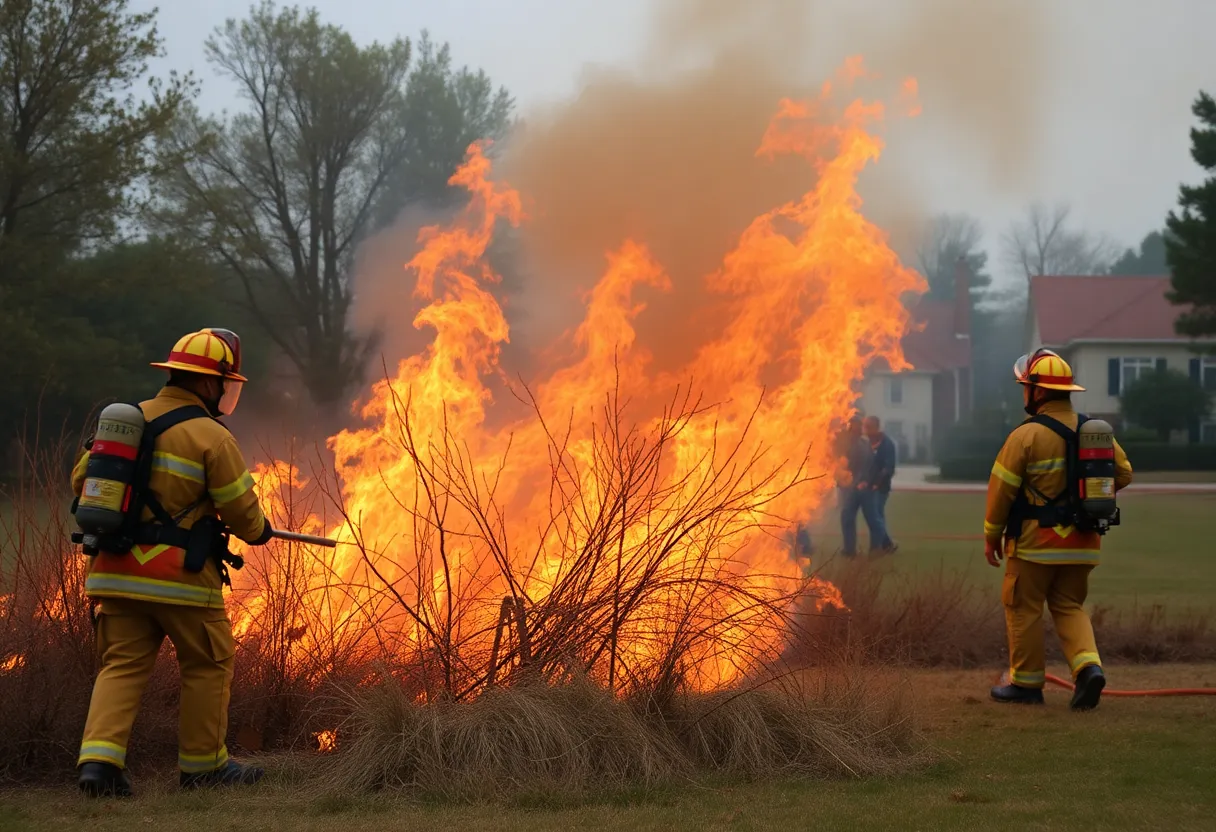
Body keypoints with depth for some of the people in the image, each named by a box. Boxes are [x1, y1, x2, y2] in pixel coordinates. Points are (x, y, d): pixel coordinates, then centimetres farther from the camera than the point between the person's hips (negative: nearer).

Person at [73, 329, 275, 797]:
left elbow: (82, 480, 14)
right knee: (208, 666, 12)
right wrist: (258, 531, 15)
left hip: (117, 571, 5)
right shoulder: (211, 438, -10)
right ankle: (202, 764, 20)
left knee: (122, 666, 6)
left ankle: (98, 758, -11)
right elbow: (241, 510, -8)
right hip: (179, 576, -5)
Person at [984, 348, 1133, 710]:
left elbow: (1002, 488, -11)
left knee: (1024, 609, 8)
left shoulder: (1026, 435, -14)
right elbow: (1122, 473, 10)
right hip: (1082, 543, 5)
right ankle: (1088, 665, -6)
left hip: (1035, 541, -5)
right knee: (1068, 606, 16)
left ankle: (1026, 682, 14)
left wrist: (991, 535, 0)